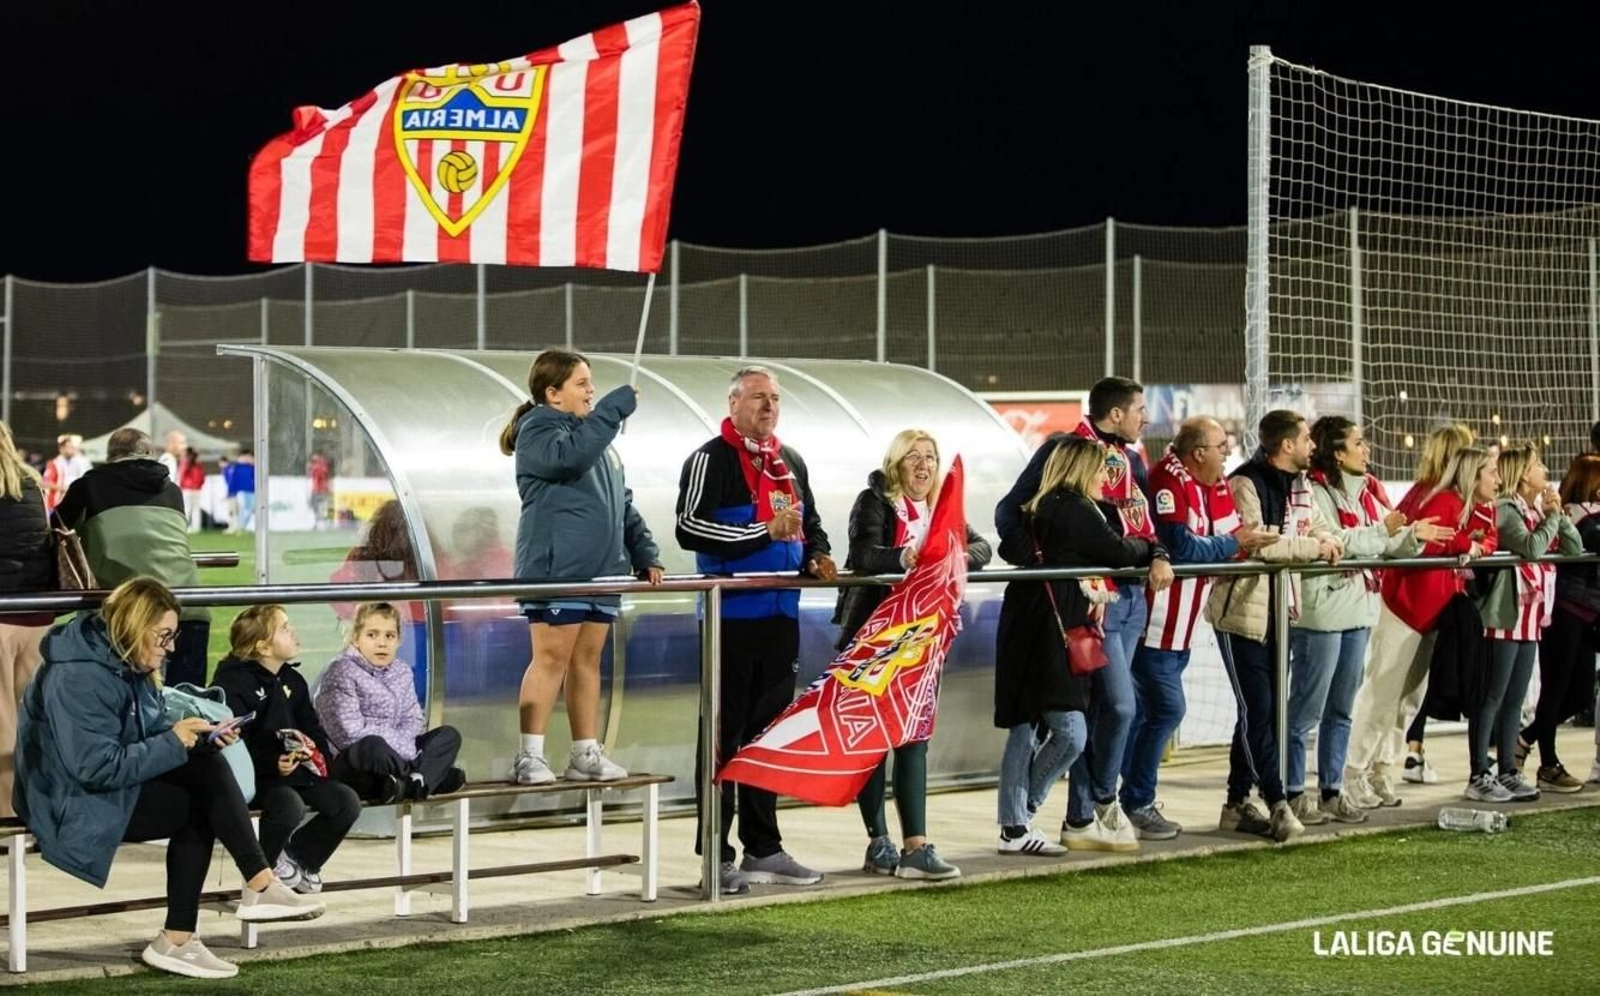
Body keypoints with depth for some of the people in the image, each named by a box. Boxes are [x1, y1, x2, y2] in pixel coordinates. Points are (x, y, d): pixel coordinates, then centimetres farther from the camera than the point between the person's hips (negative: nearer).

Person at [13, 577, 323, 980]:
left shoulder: (128, 664, 8)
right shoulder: (79, 676, -23)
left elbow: (154, 733, 11)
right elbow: (97, 768, -28)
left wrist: (202, 736, -9)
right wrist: (173, 743, -22)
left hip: (118, 783, 10)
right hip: (76, 800, -10)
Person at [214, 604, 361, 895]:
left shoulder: (292, 681, 14)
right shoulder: (234, 681, -12)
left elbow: (311, 727, 21)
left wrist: (319, 755, 0)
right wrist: (273, 764, -29)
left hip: (294, 769, 8)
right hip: (254, 776, -8)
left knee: (347, 802, -12)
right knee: (289, 805, -36)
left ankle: (299, 855, 12)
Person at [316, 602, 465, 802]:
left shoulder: (401, 672, 12)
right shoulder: (343, 671, -11)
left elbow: (413, 720, 10)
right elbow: (350, 733, -20)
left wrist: (404, 746, -16)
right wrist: (405, 750, -21)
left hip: (392, 753, 8)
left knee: (449, 735, 1)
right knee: (372, 746, -41)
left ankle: (413, 783, -26)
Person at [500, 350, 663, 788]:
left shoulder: (596, 435, 21)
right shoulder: (539, 430, -3)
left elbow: (624, 505, 21)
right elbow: (571, 456, -27)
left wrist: (645, 555, 10)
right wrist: (615, 408, -22)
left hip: (602, 570, 8)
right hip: (556, 568, -8)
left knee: (588, 660, 9)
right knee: (551, 658, -8)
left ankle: (585, 754, 13)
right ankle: (530, 756, -5)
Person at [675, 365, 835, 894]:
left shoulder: (791, 463, 17)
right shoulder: (711, 460, -6)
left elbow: (811, 522, 28)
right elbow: (689, 528, -18)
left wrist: (817, 555, 6)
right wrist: (764, 532, -22)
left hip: (781, 616, 7)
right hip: (732, 617, -7)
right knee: (725, 735, -3)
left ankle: (763, 848, 21)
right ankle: (717, 855, 1)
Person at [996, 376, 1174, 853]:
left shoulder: (1130, 458, 16)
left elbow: (1145, 516, 13)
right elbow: (1010, 513, -7)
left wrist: (1158, 555, -7)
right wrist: (1037, 562, -20)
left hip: (1132, 594, 8)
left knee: (1100, 707, 10)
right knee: (1119, 703, -11)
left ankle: (1082, 819, 14)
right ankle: (1103, 800, 7)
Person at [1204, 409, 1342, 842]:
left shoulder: (1299, 483, 14)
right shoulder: (1245, 484, -14)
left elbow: (1318, 530, 17)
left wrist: (1329, 543, -6)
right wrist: (1313, 547, -17)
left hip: (1279, 610, 9)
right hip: (1243, 610, -9)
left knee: (1264, 710, 10)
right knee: (1257, 710, -8)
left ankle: (1238, 803, 17)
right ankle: (1278, 804, -8)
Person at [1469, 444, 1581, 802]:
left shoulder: (1540, 510, 15)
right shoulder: (1505, 509, -10)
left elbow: (1575, 549, 9)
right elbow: (1532, 547, -25)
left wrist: (1559, 514, -2)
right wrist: (1552, 517, -11)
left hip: (1530, 618, 9)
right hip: (1505, 617, -9)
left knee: (1514, 700, 12)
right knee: (1492, 699, -5)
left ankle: (1508, 772, 18)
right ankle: (1479, 777, -2)